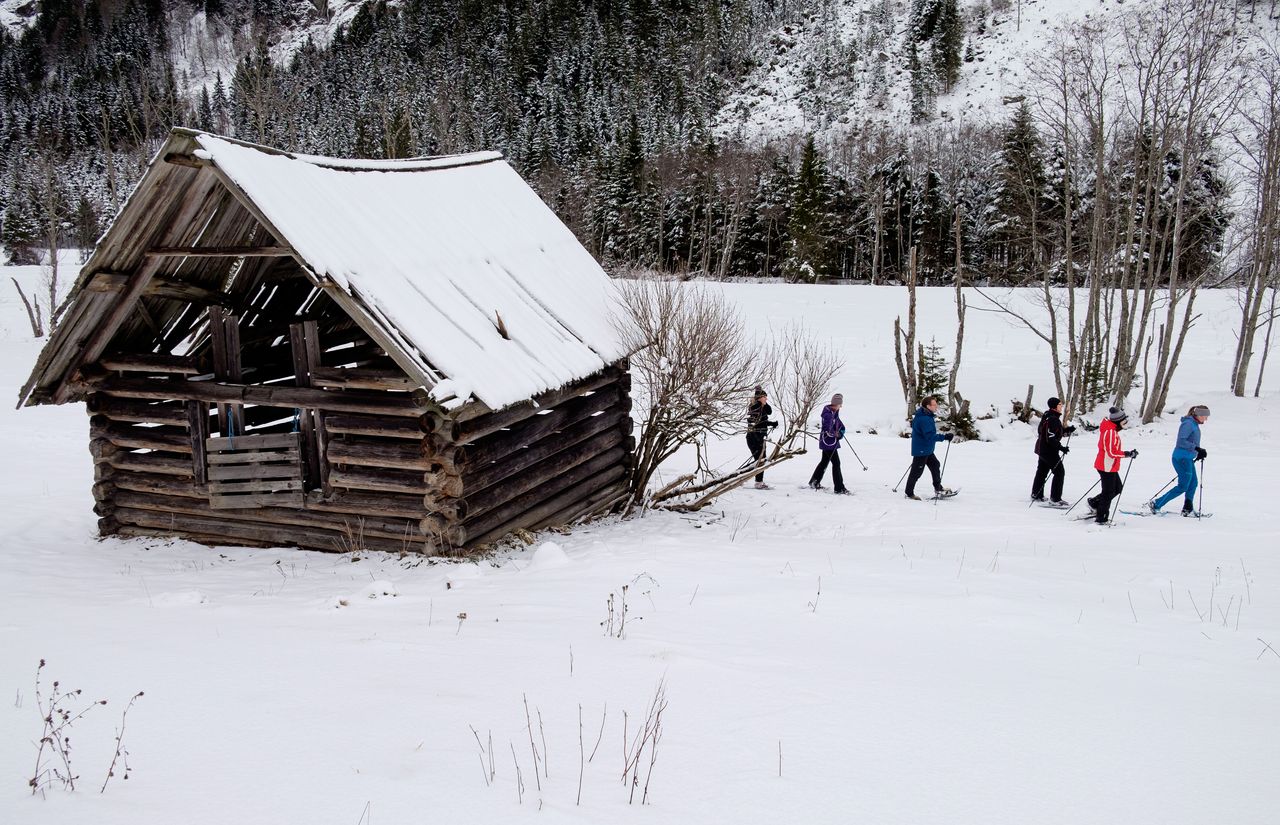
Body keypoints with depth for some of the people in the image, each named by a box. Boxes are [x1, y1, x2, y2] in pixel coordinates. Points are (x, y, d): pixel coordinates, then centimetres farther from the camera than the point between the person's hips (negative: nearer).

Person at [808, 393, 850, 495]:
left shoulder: (835, 412, 7)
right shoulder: (828, 414, -24)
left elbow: (839, 423, 17)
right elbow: (828, 430, -28)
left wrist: (841, 431, -1)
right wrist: (836, 434, -12)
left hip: (830, 441, 10)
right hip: (828, 441, -10)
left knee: (825, 461, 21)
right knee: (836, 463, -7)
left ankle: (814, 482, 33)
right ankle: (839, 488, -4)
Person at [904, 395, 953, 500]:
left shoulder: (926, 416, 6)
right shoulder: (925, 419, -27)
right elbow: (930, 436, -31)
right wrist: (945, 437, -29)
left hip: (927, 450, 11)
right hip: (921, 450, -11)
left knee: (935, 465, 18)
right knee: (917, 471, 0)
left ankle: (938, 489, 29)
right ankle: (909, 493, 12)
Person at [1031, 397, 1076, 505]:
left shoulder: (1048, 416, 9)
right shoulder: (1052, 419, -22)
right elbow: (1051, 438, -25)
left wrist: (1067, 430, 8)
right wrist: (1061, 447, -23)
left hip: (1042, 449, 11)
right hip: (1049, 450, -11)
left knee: (1042, 471, 18)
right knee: (1059, 472, -5)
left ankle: (1036, 495, 28)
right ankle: (1055, 498, -2)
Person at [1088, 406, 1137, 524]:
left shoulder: (1111, 429, 9)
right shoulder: (1110, 432, -23)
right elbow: (1112, 452, -25)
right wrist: (1128, 454, -20)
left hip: (1109, 466, 10)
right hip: (1108, 466, -10)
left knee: (1118, 487, 19)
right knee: (1108, 492, 0)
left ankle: (1095, 503, 24)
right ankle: (1101, 518, 9)